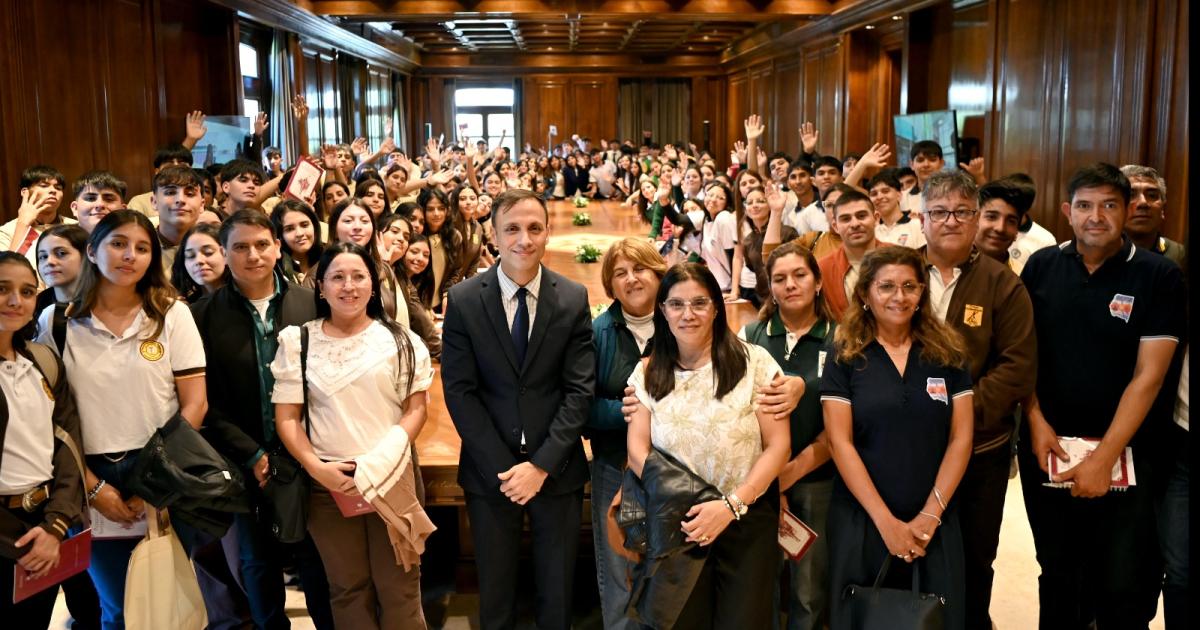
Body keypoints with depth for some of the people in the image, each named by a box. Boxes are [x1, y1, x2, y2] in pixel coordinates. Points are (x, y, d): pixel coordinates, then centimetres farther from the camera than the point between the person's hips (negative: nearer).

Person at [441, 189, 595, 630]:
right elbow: (459, 391, -6)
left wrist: (542, 465, -12)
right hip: (490, 469, 0)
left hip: (556, 469, 1)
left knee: (557, 594, 13)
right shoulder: (464, 301, -5)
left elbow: (579, 389, -5)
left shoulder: (573, 300, -3)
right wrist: (502, 467, -12)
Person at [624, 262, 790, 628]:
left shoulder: (754, 362, -6)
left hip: (746, 521, -2)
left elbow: (778, 446, -7)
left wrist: (731, 505, -18)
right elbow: (638, 448, -1)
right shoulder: (647, 373, 4)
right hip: (677, 523, 2)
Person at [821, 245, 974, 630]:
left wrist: (930, 515, -9)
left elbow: (960, 439, 0)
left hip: (934, 522, 2)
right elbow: (840, 443, -8)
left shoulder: (948, 354, 3)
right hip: (862, 520, -1)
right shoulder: (844, 357, -3)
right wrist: (885, 520, -14)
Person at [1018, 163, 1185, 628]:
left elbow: (1148, 375, -12)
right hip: (1046, 449, 3)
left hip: (1125, 453, -2)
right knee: (1057, 573, 17)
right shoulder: (1041, 266, 0)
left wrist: (1103, 458, -16)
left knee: (1125, 587, 5)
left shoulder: (1159, 276, -9)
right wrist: (1036, 421, -7)